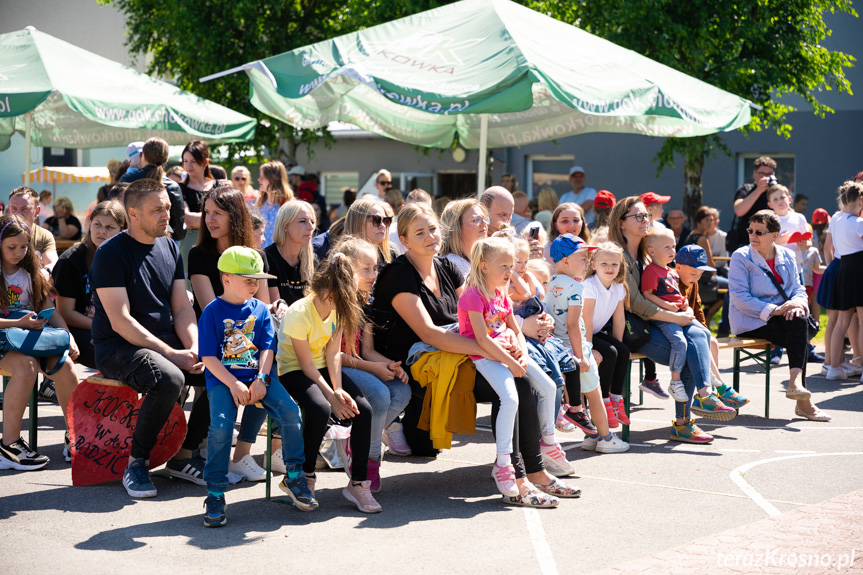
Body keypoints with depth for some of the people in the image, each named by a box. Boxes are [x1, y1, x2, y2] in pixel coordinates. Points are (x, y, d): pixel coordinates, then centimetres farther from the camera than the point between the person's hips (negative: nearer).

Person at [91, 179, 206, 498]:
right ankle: (136, 462, -16)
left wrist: (194, 348, -9)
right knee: (169, 379, -35)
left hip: (167, 342, 7)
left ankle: (183, 455, 0)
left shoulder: (170, 248, 11)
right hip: (119, 348, -7)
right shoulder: (111, 253, -11)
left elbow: (182, 308, 10)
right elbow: (121, 321, -18)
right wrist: (171, 354, -22)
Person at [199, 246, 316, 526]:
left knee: (291, 412, -19)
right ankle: (215, 495, -13)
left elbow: (267, 348, 5)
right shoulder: (212, 312, -1)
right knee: (221, 425, -27)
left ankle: (294, 477, 0)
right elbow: (209, 357, -5)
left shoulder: (260, 309, 12)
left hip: (258, 375, 3)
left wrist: (261, 379, -13)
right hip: (223, 379, -3)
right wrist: (234, 385, -16)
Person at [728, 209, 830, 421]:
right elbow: (740, 298, -13)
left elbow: (798, 288, 10)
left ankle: (796, 381, -31)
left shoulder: (787, 256, 11)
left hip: (783, 318, 5)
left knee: (800, 321, -29)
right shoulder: (741, 257, -4)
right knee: (799, 333, -27)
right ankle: (803, 400, -30)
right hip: (750, 322, -5)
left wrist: (798, 303, -16)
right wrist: (774, 310, -22)